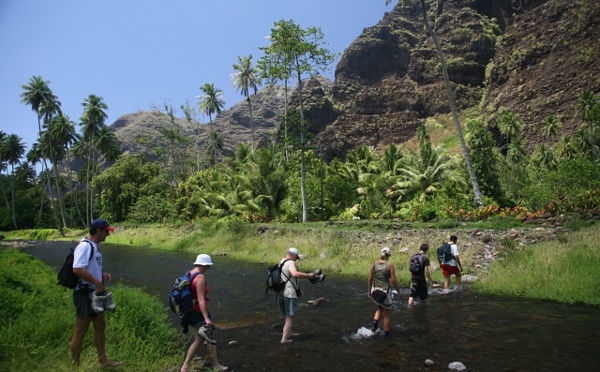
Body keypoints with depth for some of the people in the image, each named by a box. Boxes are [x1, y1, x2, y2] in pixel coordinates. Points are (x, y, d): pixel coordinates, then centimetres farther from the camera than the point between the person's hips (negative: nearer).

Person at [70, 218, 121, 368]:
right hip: (85, 294, -10)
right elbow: (77, 269, -31)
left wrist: (103, 274, 7)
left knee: (100, 326, 18)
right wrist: (97, 282, -23)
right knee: (81, 330, 4)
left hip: (96, 293, 10)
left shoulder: (96, 246, 10)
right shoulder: (85, 245, -20)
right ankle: (75, 364, 20)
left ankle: (103, 360, 31)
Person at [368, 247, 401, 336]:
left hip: (375, 290, 3)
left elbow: (370, 278, 0)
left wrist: (369, 291, 12)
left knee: (379, 309, 29)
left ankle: (375, 323, 6)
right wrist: (399, 292, 5)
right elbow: (394, 281, -10)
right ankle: (386, 333, 25)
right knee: (386, 314, 16)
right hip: (385, 292, -3)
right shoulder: (390, 265, -11)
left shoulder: (374, 263, -3)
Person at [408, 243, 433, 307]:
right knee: (423, 297, 12)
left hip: (414, 279, 5)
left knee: (412, 295, 9)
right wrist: (430, 280, -3)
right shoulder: (425, 258, -12)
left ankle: (409, 307, 4)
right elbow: (426, 271, -14)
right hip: (421, 279, -5)